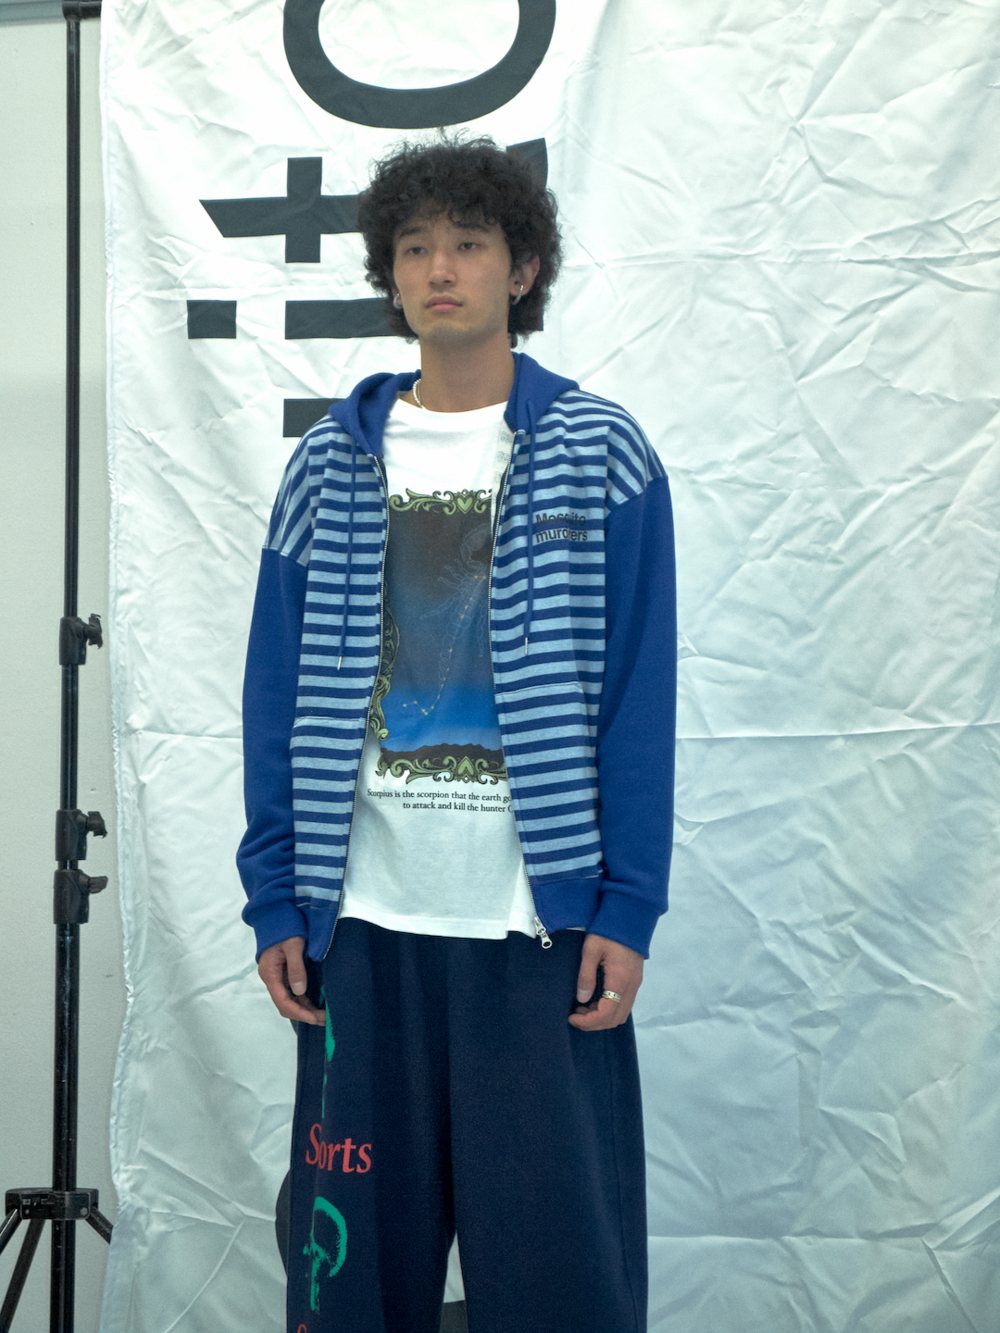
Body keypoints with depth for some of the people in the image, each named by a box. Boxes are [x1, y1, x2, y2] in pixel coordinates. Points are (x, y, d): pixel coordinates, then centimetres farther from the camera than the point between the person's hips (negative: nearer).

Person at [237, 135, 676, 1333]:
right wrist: (275, 902, 1)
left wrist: (626, 908, -8)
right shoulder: (329, 466, 8)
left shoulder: (600, 457, 1)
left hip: (544, 920, -2)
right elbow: (279, 695, 8)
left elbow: (640, 695, -2)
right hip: (363, 920, 3)